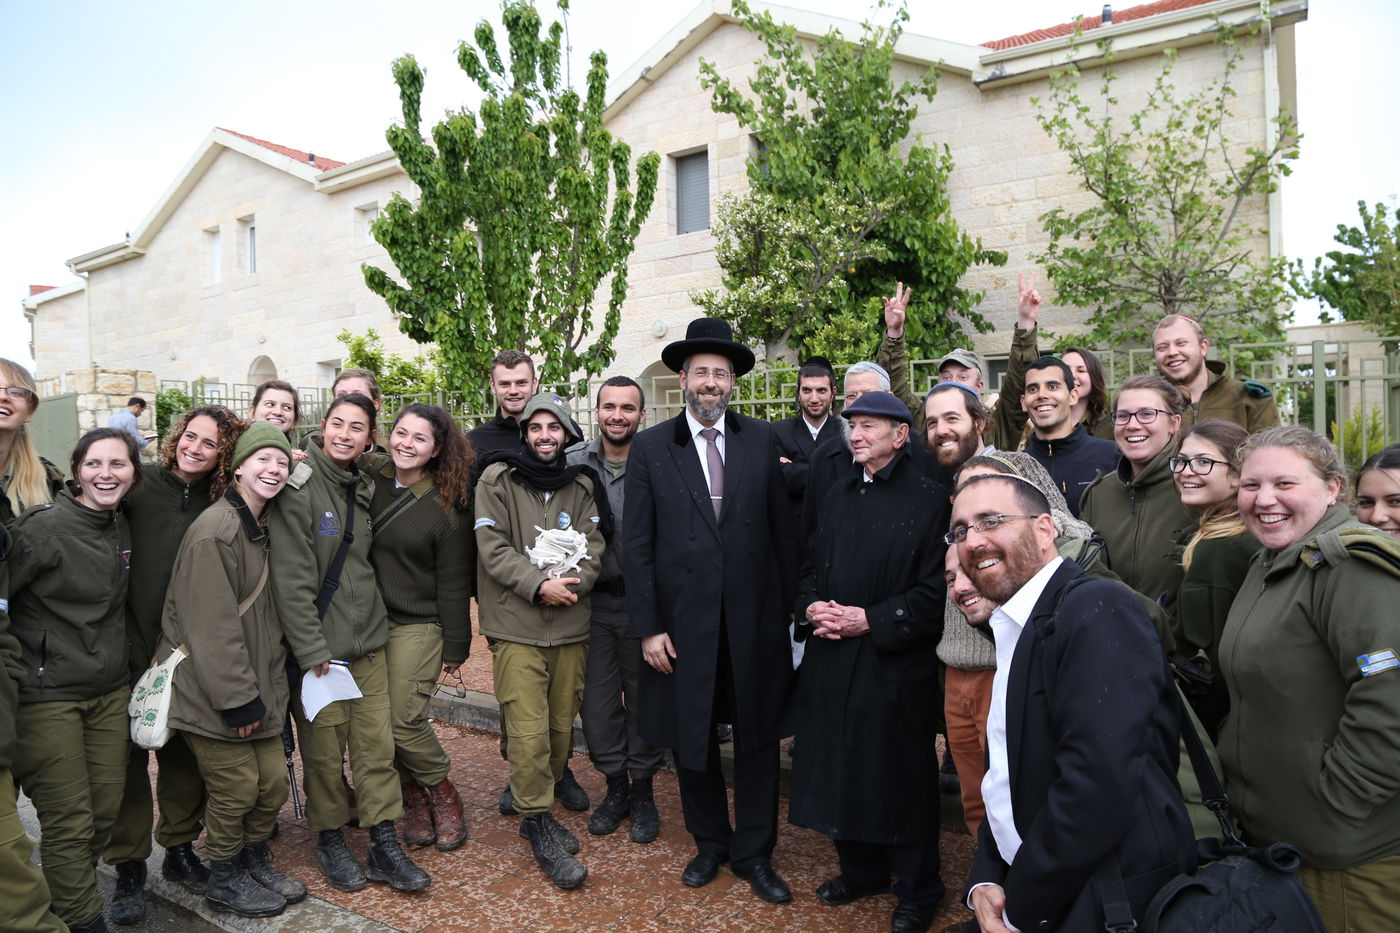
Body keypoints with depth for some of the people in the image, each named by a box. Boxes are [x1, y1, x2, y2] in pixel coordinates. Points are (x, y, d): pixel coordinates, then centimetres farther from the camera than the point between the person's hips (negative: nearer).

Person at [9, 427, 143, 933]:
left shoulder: (120, 526, 6)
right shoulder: (46, 526, -16)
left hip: (109, 691, 6)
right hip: (46, 697, -6)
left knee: (105, 810, 13)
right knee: (69, 823, 2)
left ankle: (76, 891, 35)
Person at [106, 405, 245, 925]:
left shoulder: (222, 506, 2)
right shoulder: (137, 484, -7)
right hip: (130, 646, -2)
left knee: (185, 754, 13)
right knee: (128, 754, 8)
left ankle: (181, 849, 30)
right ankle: (129, 867, 23)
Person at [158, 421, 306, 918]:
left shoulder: (262, 527, 10)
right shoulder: (214, 531, -18)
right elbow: (211, 626, -21)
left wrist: (265, 689, 13)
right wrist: (238, 699, -19)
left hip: (255, 687, 8)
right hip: (213, 690, -8)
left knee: (273, 782, 12)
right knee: (236, 788, 3)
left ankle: (254, 862, 35)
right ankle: (224, 881, 26)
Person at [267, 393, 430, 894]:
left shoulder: (366, 488, 8)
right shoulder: (299, 487, -12)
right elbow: (291, 579, -16)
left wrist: (372, 623, 10)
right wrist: (313, 650, -18)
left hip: (368, 642, 5)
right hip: (317, 646, -5)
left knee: (377, 745, 7)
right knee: (324, 750, 7)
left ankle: (384, 844, 18)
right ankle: (330, 839, 26)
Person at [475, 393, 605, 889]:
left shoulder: (581, 485, 10)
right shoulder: (497, 479, -1)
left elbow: (593, 546, 5)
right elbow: (492, 548, -8)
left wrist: (572, 582, -14)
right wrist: (538, 585, -16)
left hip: (571, 624, 4)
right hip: (517, 626, -4)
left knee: (562, 725, 10)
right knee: (529, 731, -6)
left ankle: (538, 810, 30)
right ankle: (540, 824, 12)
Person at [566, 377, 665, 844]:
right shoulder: (572, 463, 0)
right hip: (592, 599, 2)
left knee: (643, 697, 9)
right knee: (596, 697, 9)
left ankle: (642, 792, 28)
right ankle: (615, 787, 29)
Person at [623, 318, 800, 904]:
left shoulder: (762, 441, 1)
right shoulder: (650, 448, -2)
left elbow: (783, 531, 3)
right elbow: (636, 546, -3)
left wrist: (790, 609, 2)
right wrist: (648, 628, -7)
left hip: (754, 621, 1)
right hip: (683, 623, 0)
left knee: (758, 740, 11)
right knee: (692, 742, 14)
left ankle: (754, 854, 29)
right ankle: (710, 843, 36)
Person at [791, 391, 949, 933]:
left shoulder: (928, 499, -8)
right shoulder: (838, 496, 12)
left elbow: (935, 592, -12)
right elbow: (811, 568, 17)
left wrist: (871, 620, -17)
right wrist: (812, 606, -2)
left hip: (896, 664, -6)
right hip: (832, 660, 6)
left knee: (901, 776, 6)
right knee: (842, 766, 14)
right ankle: (861, 869, 36)